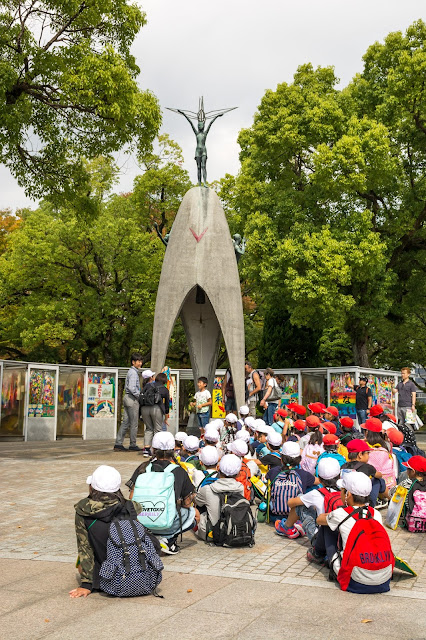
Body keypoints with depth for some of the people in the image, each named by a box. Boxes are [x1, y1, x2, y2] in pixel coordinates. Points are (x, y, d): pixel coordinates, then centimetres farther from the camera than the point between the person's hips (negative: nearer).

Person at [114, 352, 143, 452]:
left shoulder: (131, 371, 18)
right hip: (132, 399, -9)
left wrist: (139, 395, 16)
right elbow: (132, 388, -23)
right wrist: (140, 396, -13)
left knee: (125, 422, 9)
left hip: (127, 398, 9)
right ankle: (133, 445, 5)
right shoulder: (133, 372, -13)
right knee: (134, 423, -1)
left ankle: (118, 444, 8)